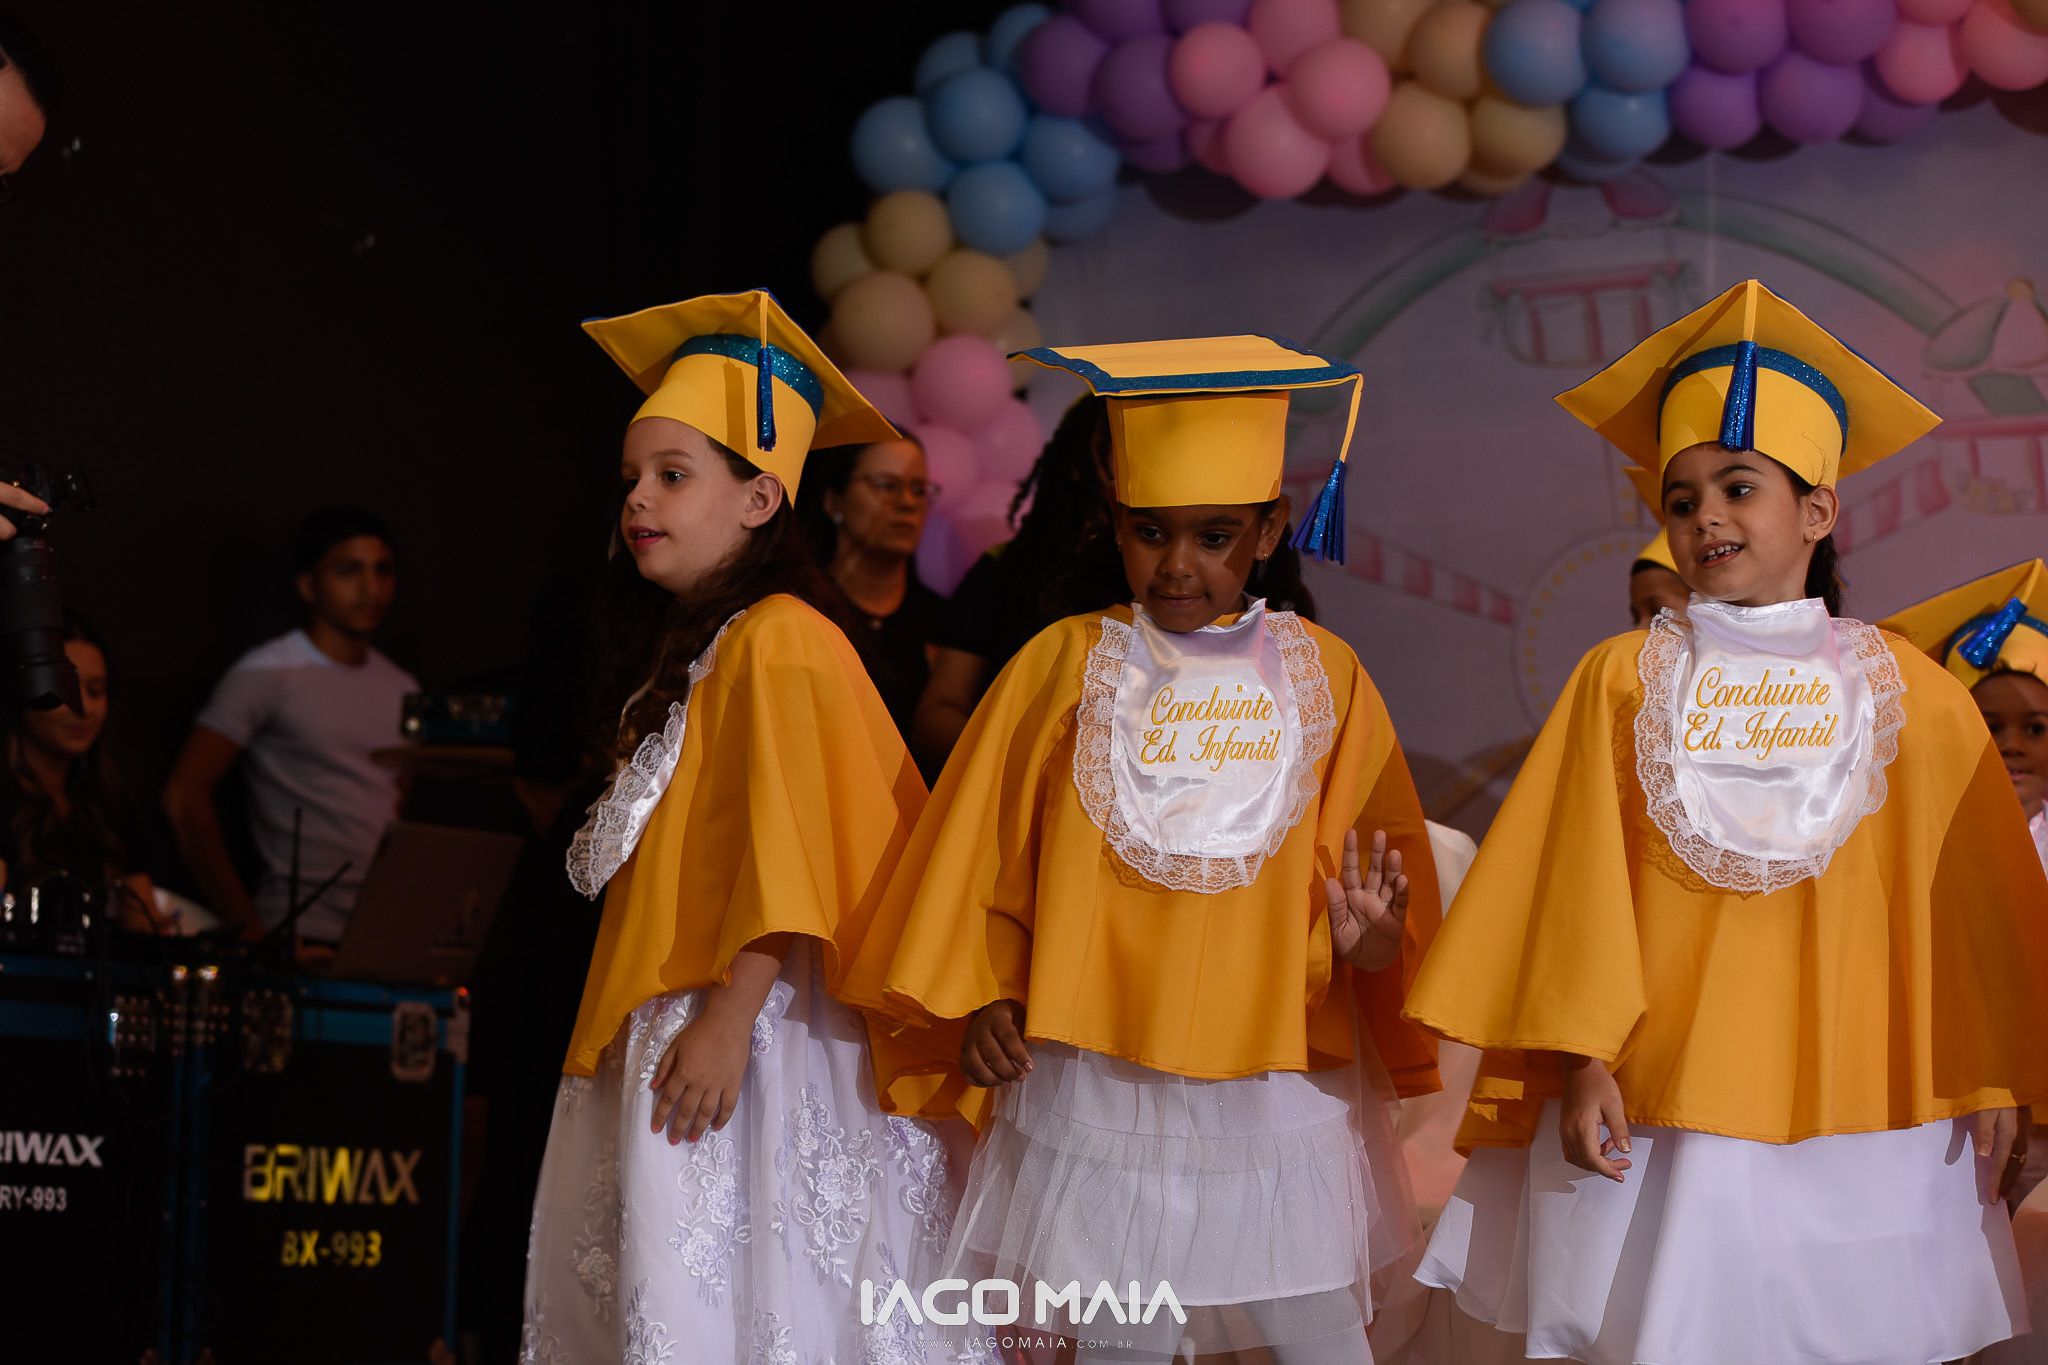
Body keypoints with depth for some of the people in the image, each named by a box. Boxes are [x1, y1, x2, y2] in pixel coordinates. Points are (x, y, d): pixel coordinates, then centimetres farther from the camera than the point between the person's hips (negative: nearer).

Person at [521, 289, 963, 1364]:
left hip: (758, 1041, -10)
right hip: (659, 1026, 10)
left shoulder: (777, 642, -12)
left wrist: (730, 1020, -24)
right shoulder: (682, 649, 19)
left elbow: (787, 860, -20)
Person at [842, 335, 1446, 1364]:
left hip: (1282, 1082, 0)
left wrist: (1368, 937, -16)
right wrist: (981, 998, -4)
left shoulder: (1322, 677, 4)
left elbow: (1375, 864, 5)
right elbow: (985, 850, 6)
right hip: (1097, 1079, 0)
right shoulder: (1065, 665, 3)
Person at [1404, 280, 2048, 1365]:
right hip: (1651, 1116, 0)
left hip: (1859, 1129, 0)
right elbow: (1578, 890, 1)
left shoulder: (1911, 696, 5)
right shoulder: (1624, 682, 4)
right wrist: (1582, 1063, -6)